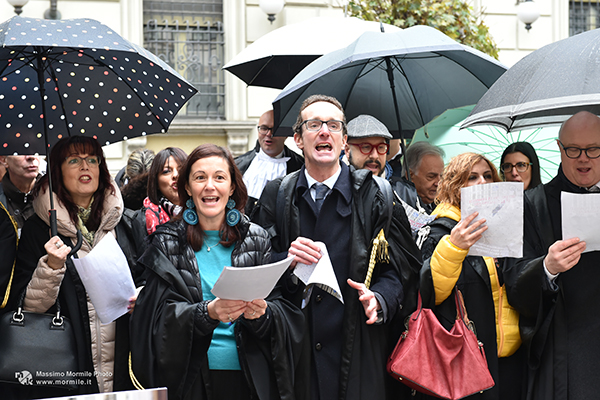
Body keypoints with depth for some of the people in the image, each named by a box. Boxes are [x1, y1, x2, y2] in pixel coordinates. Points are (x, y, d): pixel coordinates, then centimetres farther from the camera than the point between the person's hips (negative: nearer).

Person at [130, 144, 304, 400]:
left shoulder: (257, 240, 4)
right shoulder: (166, 243, 1)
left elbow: (285, 309, 2)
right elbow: (160, 316, -7)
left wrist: (262, 313, -20)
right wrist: (207, 313, -24)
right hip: (191, 379, -1)